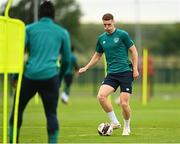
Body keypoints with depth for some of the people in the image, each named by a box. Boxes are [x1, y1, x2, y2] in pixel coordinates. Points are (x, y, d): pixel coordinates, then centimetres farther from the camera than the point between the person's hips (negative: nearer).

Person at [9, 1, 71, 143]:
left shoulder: (29, 28, 10)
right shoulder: (62, 32, 13)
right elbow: (67, 59, 15)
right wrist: (60, 78, 28)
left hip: (30, 75, 0)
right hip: (50, 76, 0)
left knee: (17, 108, 15)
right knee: (51, 114, 3)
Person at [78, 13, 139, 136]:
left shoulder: (122, 35, -4)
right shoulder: (101, 38, 10)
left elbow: (133, 51, 1)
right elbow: (97, 56, 23)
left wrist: (135, 69, -5)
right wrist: (86, 68, 14)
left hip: (125, 72, -4)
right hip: (111, 74, 4)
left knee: (124, 103, -9)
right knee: (101, 96, -19)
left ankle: (127, 127, 17)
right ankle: (115, 122, -4)